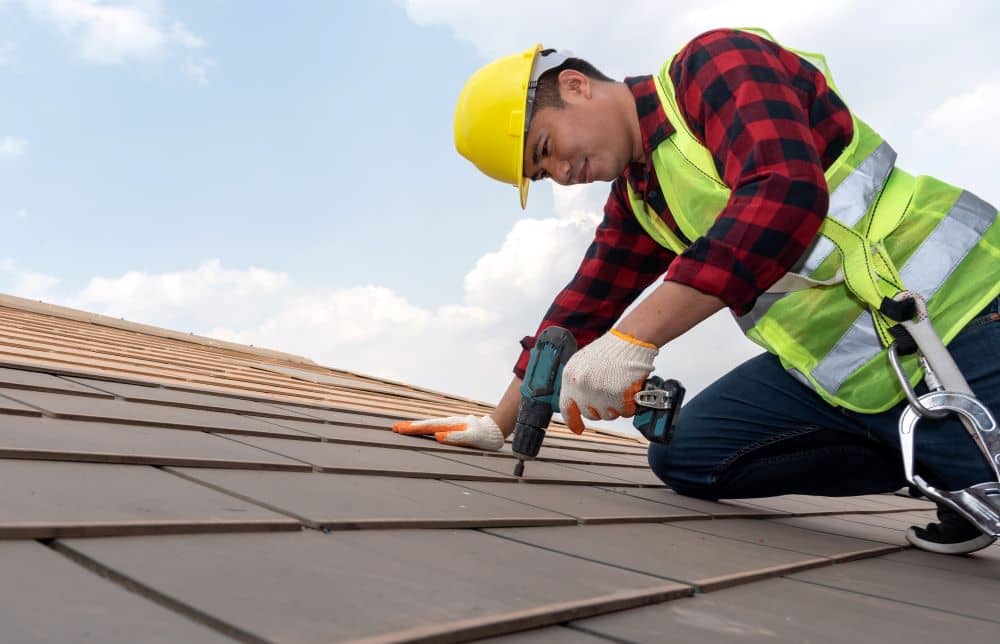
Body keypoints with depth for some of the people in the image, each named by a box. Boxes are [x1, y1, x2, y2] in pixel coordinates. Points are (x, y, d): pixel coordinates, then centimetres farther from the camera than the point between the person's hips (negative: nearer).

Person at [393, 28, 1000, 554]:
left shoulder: (718, 61, -12)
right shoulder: (636, 199, 11)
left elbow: (785, 195, -28)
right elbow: (584, 306, 17)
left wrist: (634, 341, -30)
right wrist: (499, 425, 19)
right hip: (841, 371, 8)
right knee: (683, 456, -2)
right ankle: (945, 468, 5)